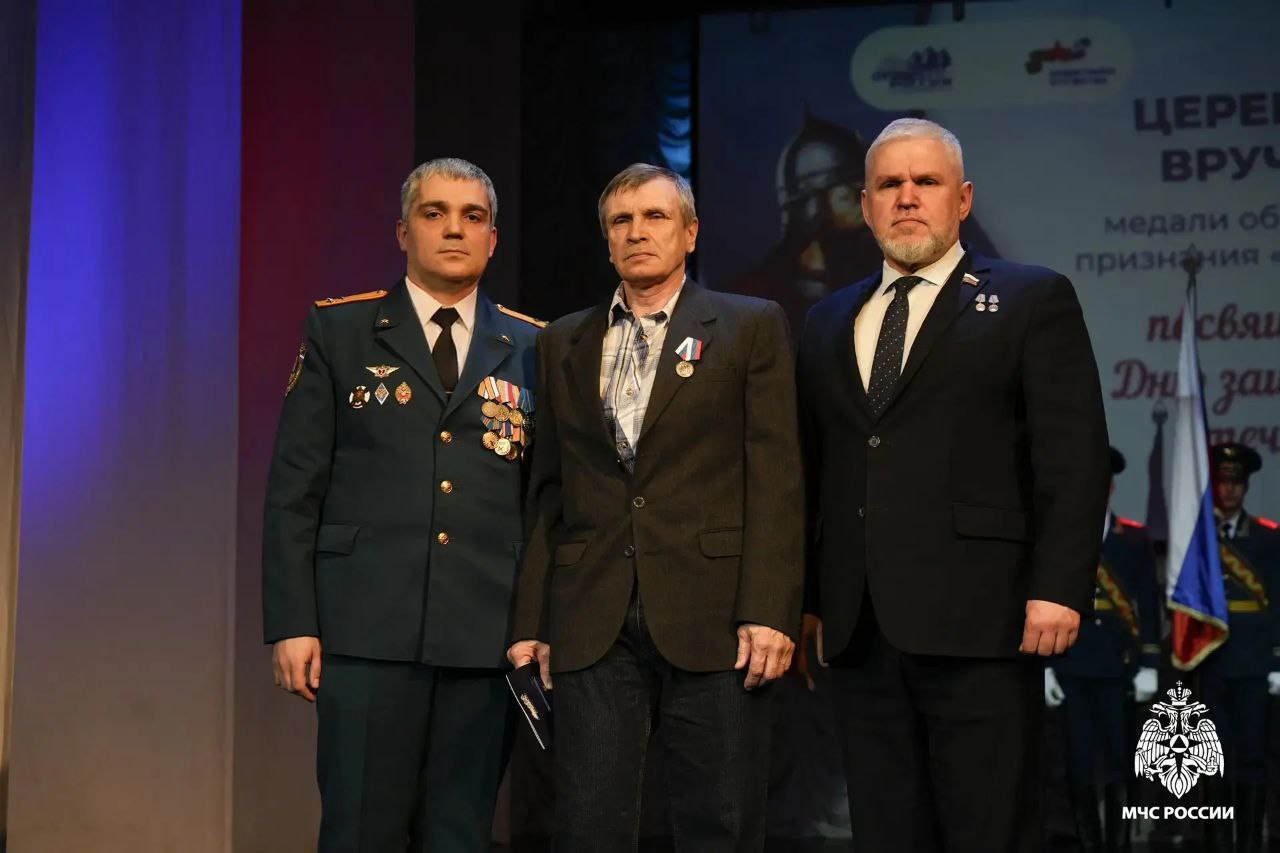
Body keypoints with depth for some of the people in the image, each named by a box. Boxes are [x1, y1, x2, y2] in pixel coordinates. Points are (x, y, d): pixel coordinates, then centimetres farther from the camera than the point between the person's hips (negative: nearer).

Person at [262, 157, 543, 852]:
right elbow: (293, 489, 3)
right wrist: (291, 623, -5)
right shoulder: (337, 331, 7)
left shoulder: (531, 348, 11)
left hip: (489, 634, 2)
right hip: (367, 628, -2)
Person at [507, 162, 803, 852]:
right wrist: (530, 621, 8)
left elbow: (774, 479, -2)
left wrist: (769, 613, -11)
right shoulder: (563, 343, 15)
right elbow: (548, 492, 14)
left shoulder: (751, 327, 5)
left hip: (712, 618, -2)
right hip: (592, 625, 3)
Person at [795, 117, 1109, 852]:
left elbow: (1074, 456, -4)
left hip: (979, 622, -5)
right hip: (859, 629, 5)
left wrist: (1058, 589, -14)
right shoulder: (829, 322, 19)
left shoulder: (1032, 299, 4)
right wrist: (806, 598, 11)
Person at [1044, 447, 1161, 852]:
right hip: (1070, 670, -1)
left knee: (1120, 764, 4)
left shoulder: (1135, 539, 7)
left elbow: (1149, 606, 5)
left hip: (1118, 668, 1)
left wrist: (1149, 666, -1)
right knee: (1078, 766, 1)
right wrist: (1042, 666, -5)